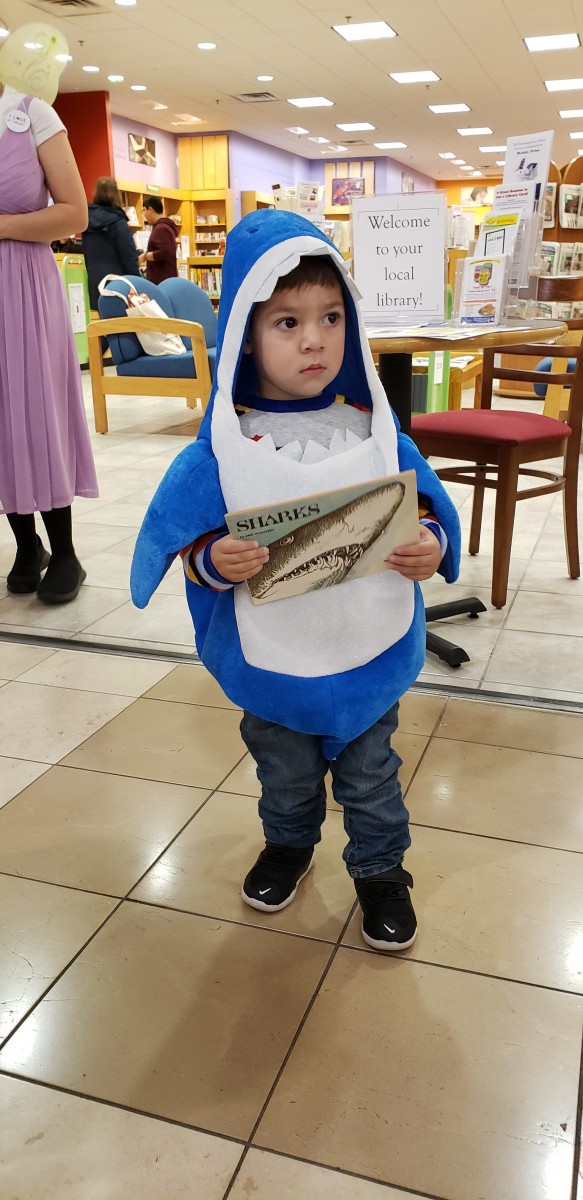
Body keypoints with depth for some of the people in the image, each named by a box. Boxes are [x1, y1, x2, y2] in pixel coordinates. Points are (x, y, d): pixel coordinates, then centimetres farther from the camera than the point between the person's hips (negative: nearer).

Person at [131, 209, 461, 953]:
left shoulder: (376, 432, -8)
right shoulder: (221, 450, -13)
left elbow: (427, 509, -1)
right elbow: (182, 539, -10)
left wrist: (431, 545, -21)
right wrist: (214, 562, -30)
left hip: (369, 653, 1)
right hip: (272, 661, 0)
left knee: (370, 777, 19)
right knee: (285, 773, 25)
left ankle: (380, 868, 44)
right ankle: (288, 845, 53)